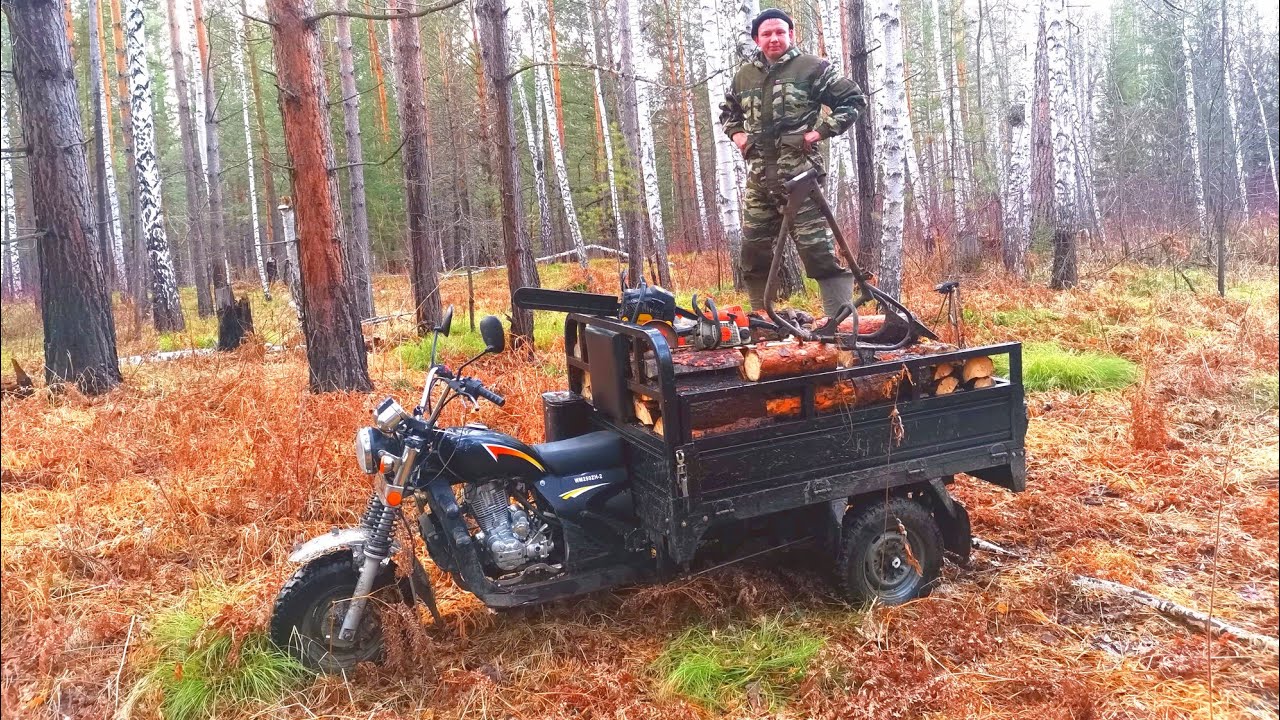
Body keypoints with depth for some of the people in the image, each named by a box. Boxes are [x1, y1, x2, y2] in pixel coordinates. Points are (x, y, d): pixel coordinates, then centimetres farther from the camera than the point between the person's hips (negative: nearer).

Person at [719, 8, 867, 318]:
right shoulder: (744, 76, 15)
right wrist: (736, 133, 14)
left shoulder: (811, 68, 0)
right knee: (754, 250, 10)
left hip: (798, 172, -6)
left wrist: (821, 131, -8)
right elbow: (727, 111, 33)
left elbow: (853, 99, 0)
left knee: (818, 249, -11)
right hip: (759, 175, 6)